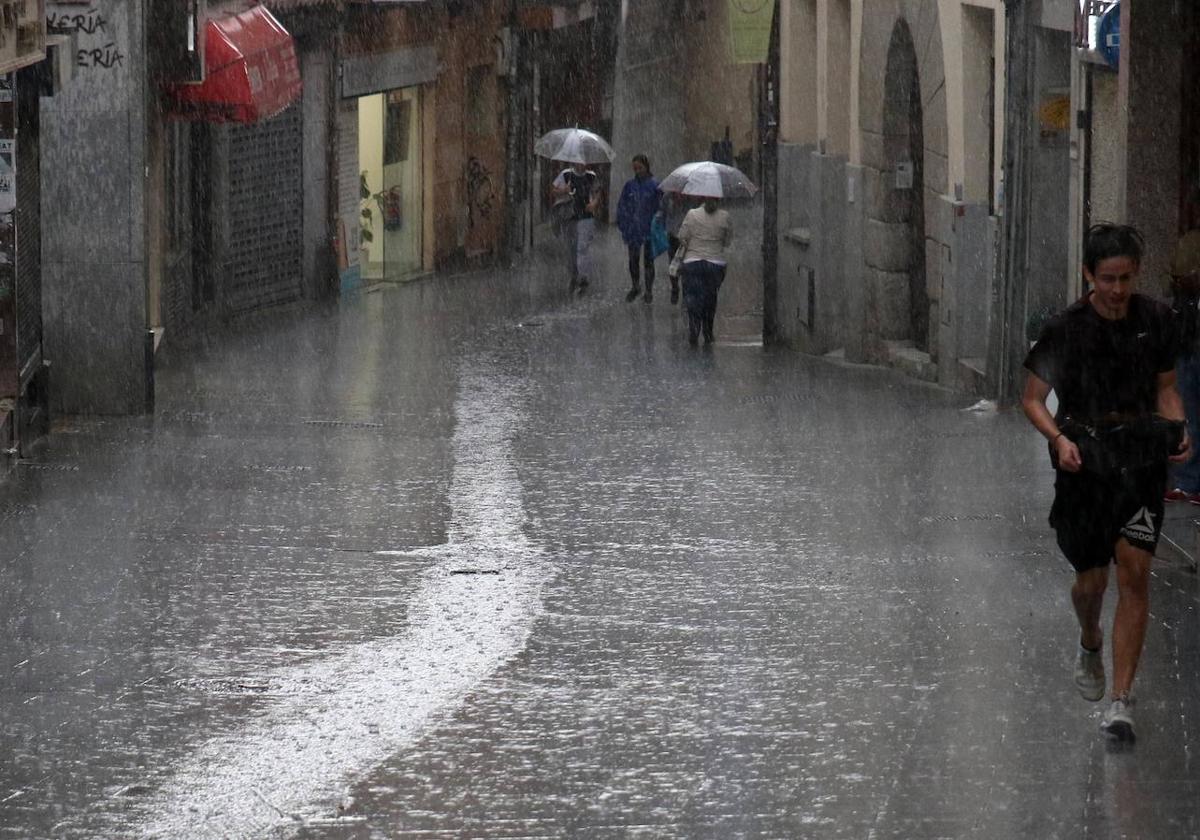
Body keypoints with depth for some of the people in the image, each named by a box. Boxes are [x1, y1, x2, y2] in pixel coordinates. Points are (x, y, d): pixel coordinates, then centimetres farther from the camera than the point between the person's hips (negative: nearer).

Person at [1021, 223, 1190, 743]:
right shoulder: (1066, 329, -8)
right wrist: (1059, 438, -19)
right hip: (1084, 462, -1)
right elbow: (1032, 399, -1)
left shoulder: (1155, 320, 1)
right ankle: (1090, 642, 43)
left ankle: (1122, 700, -8)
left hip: (1141, 459, 1)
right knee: (1091, 580, 5)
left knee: (1134, 572, -11)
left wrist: (1178, 432, -4)